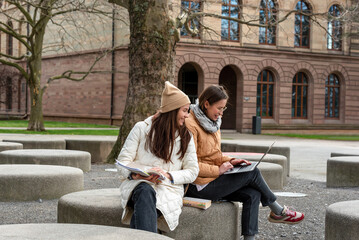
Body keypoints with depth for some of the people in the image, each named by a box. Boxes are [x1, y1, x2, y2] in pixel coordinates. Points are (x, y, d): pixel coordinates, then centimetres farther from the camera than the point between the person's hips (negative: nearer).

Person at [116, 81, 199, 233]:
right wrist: (134, 174, -19)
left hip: (168, 189, 1)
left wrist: (168, 175, -10)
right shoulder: (142, 128, 7)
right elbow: (123, 161, 4)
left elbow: (192, 171, 8)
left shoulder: (186, 136, 14)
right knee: (145, 192, -40)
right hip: (138, 183, -1)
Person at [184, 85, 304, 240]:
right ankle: (278, 212, 11)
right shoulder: (191, 125, -17)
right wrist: (218, 170, -21)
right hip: (199, 186, -9)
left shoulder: (213, 122, 14)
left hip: (213, 179, 9)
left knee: (252, 194, -8)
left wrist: (229, 161, 1)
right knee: (253, 173, -10)